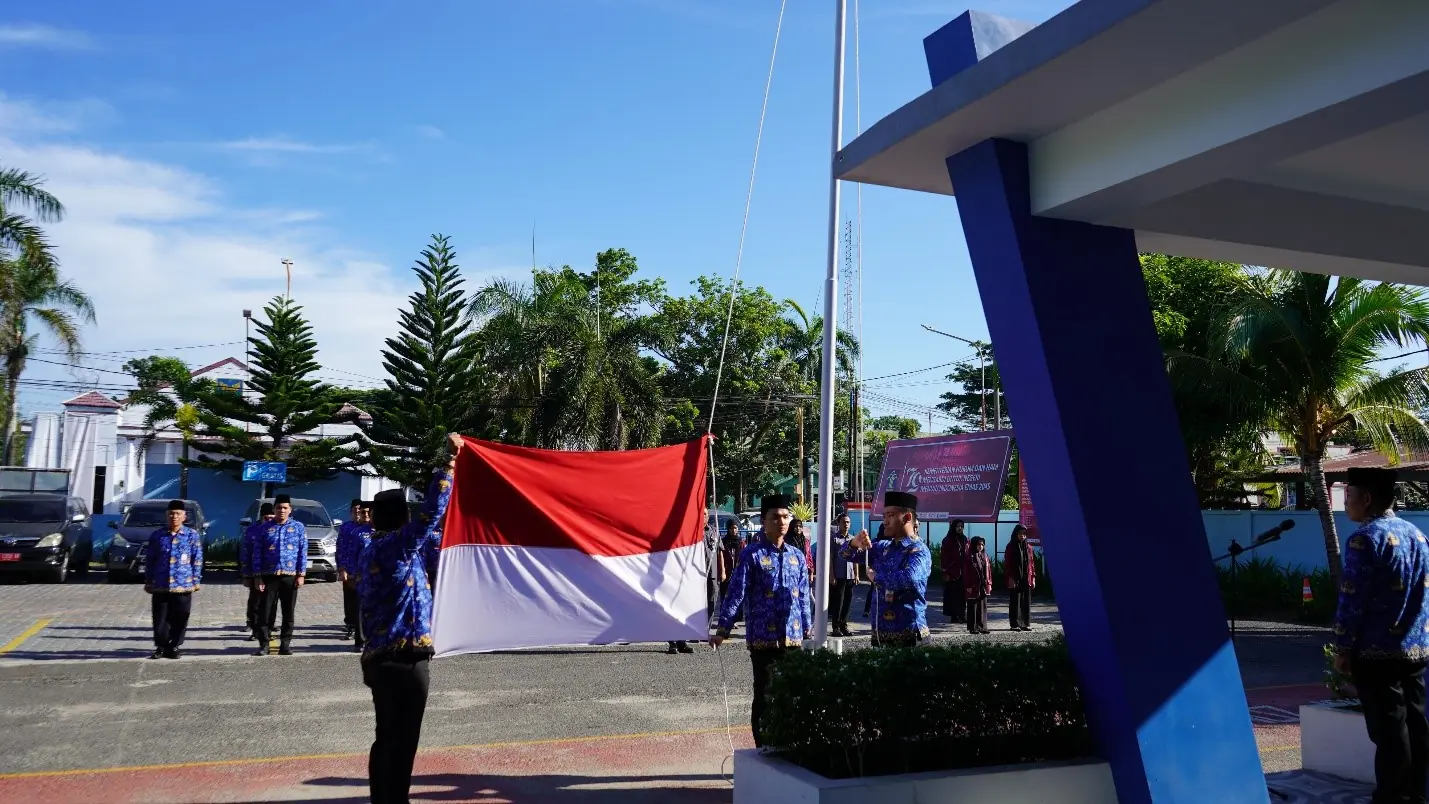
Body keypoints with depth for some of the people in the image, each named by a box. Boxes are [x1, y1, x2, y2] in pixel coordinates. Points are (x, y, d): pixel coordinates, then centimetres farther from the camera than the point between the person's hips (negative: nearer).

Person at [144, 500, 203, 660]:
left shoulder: (192, 535, 1)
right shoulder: (157, 535, 5)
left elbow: (197, 560, 3)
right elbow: (151, 560, 10)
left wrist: (195, 580, 0)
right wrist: (148, 581, 9)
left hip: (183, 585, -1)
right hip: (160, 586, 1)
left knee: (179, 620, 4)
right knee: (160, 619, 5)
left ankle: (173, 647, 17)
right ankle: (161, 647, 20)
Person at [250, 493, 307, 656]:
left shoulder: (298, 527, 6)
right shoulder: (265, 529, 6)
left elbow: (303, 552, 3)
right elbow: (257, 553, 5)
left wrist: (301, 574, -4)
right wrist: (258, 576, -2)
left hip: (290, 576, 0)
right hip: (269, 576, 0)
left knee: (288, 612, 4)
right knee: (266, 611, 0)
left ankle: (285, 644, 12)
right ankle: (264, 644, 7)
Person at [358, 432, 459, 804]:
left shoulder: (371, 550, 13)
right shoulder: (399, 545, -14)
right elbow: (433, 510, -19)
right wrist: (451, 460, -14)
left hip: (380, 657, 9)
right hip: (406, 660, -9)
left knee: (386, 738, 17)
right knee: (402, 742, -2)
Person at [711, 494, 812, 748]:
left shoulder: (797, 556, 10)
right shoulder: (752, 555, -6)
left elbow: (803, 597, 15)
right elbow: (736, 594, -8)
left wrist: (808, 630, 14)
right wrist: (722, 629, -12)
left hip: (793, 637, 5)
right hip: (763, 638, -5)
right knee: (764, 697, 3)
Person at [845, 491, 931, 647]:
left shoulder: (918, 551, -12)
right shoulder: (883, 547, 10)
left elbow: (909, 578, -31)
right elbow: (848, 555, 18)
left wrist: (876, 577, -15)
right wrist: (854, 543, -6)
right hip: (879, 632, 7)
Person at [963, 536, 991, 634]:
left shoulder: (984, 556, 11)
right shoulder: (969, 557, -8)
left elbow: (988, 570, 13)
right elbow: (966, 573, -10)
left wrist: (989, 583, 8)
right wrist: (968, 586, -13)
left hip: (983, 586, 6)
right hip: (973, 587, -6)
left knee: (983, 607, 9)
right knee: (973, 608, 1)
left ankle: (982, 627, 16)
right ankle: (973, 628, 6)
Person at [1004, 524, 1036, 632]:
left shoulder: (1028, 547, 11)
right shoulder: (1011, 547, -1)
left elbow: (1031, 563, 11)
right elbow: (1007, 563, -5)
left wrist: (1033, 577, 5)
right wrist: (1010, 578, -12)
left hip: (1027, 579, 4)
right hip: (1015, 579, -4)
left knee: (1026, 602, 6)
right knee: (1015, 602, -1)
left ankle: (1026, 624, 12)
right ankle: (1014, 624, 3)